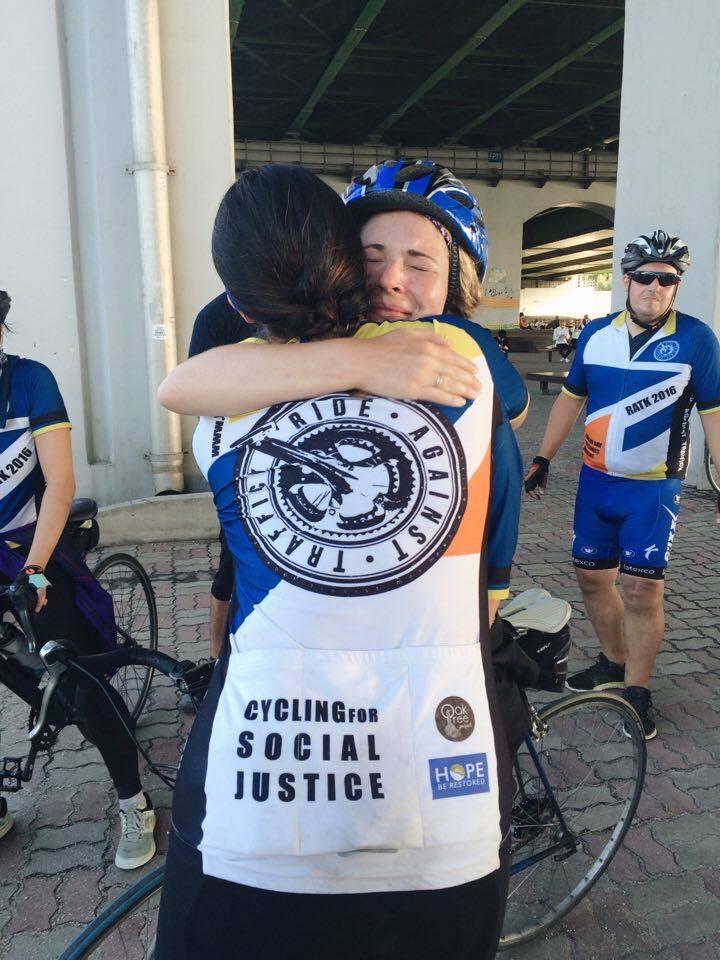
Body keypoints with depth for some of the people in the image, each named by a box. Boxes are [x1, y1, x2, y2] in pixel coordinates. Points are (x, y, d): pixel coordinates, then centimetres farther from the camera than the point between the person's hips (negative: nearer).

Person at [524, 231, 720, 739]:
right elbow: (571, 398, 11)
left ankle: (637, 690, 13)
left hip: (654, 488, -4)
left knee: (642, 588, -5)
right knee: (591, 576, 10)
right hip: (596, 481, 4)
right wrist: (543, 459, 8)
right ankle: (614, 662, 32)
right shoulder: (596, 334, 3)